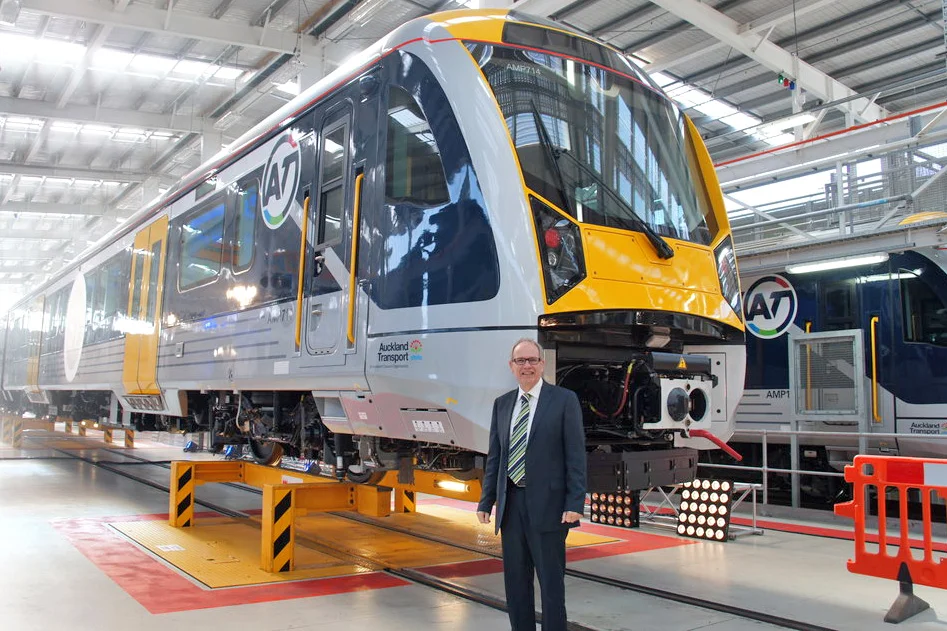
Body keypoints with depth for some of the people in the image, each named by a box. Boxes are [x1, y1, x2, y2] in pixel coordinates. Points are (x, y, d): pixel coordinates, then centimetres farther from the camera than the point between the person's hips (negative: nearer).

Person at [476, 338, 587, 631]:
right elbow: (494, 456, 13)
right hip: (511, 504, 5)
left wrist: (575, 503, -13)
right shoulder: (502, 404, 12)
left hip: (547, 505, -5)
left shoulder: (564, 400, -3)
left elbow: (576, 455, -7)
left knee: (551, 580, 2)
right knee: (515, 580, 13)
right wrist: (486, 501, 9)